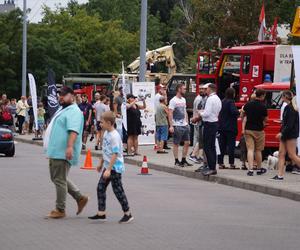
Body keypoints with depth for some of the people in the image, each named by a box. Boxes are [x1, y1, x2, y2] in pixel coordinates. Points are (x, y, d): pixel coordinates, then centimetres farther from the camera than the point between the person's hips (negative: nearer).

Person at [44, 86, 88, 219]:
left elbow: (73, 131, -26)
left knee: (59, 180, -6)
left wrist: (70, 147, -38)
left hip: (63, 152, -11)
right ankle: (80, 198, 21)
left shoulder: (74, 111, -13)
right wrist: (50, 148, 30)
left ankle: (60, 210, 2)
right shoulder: (62, 110, 20)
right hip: (56, 151, 11)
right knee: (57, 178, 16)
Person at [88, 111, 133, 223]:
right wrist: (101, 163, 26)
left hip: (115, 167, -9)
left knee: (118, 190, -3)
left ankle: (128, 214, 8)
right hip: (108, 166, 9)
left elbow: (115, 154, -25)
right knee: (100, 188, 7)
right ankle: (101, 213, 11)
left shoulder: (114, 136, -21)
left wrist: (109, 169, -27)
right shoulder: (106, 133, 8)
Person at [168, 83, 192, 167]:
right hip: (177, 126, -8)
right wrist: (171, 126, -20)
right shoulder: (173, 100, -11)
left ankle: (184, 160, 15)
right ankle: (176, 161, 6)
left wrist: (187, 123, 14)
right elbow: (170, 114, -14)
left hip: (185, 125, 8)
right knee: (176, 144, 0)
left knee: (187, 143, 7)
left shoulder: (183, 100, 14)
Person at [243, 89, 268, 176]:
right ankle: (259, 169, 22)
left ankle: (250, 169, -12)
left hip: (248, 129, 3)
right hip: (258, 130, -3)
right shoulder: (263, 106, -13)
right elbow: (265, 119, -3)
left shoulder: (248, 104, 0)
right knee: (258, 151, 10)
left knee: (250, 149, -1)